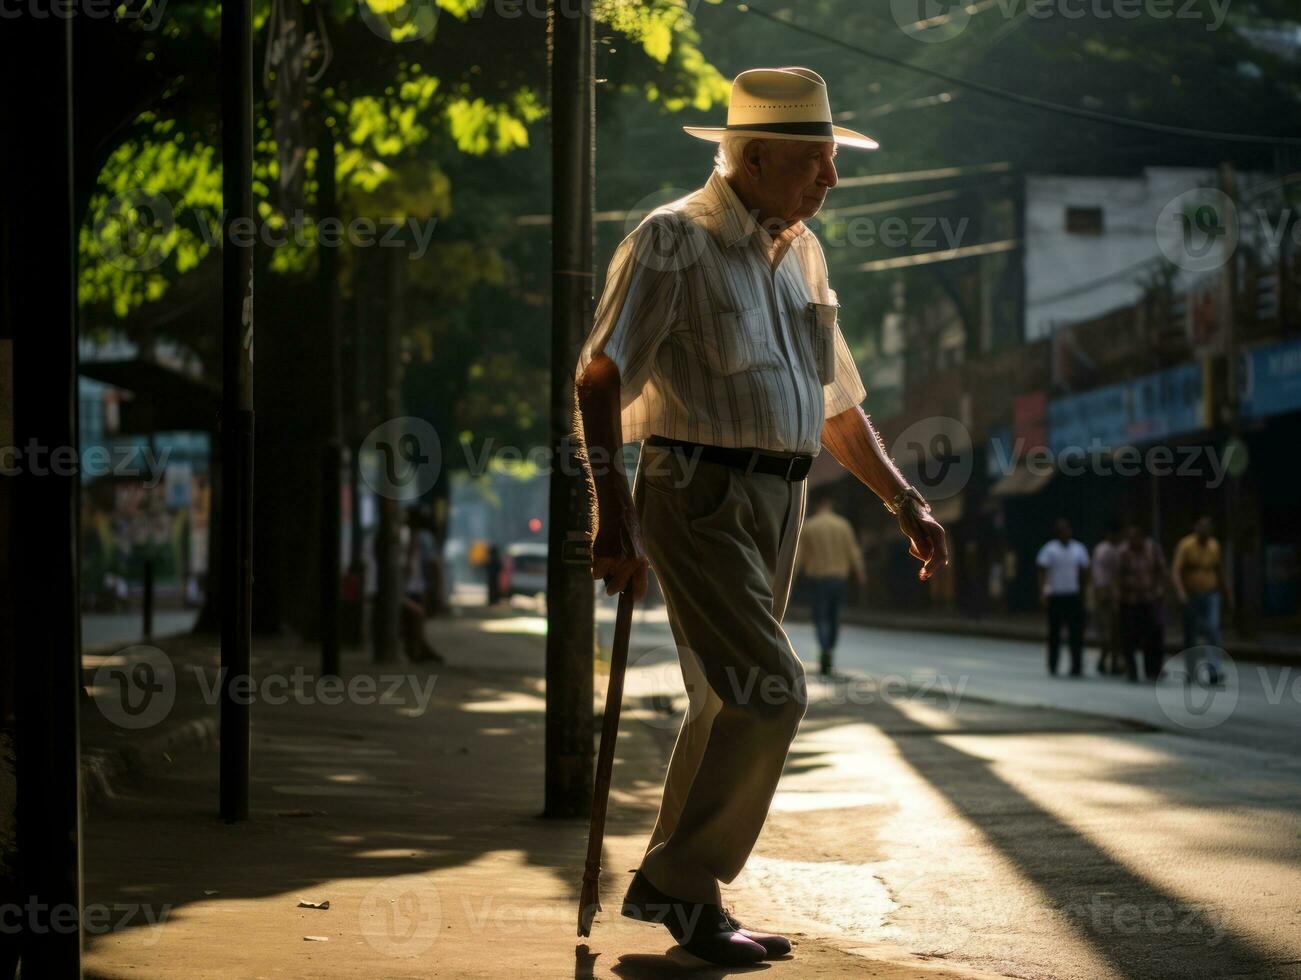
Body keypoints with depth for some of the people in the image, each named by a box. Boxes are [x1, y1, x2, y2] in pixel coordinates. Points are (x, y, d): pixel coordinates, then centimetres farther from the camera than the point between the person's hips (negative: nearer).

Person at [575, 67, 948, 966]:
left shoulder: (800, 253, 15)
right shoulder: (674, 242, -9)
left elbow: (838, 403, 24)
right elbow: (601, 378, -16)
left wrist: (906, 503, 16)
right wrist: (616, 518, -25)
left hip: (780, 501, 8)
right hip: (700, 495, -8)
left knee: (731, 703, 12)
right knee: (772, 691, -15)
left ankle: (667, 885, 24)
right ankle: (684, 888, -4)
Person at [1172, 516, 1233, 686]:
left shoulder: (1214, 546, 4)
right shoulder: (1185, 546, -9)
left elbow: (1221, 573, 15)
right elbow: (1175, 571, -19)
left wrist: (1228, 595, 17)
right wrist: (1180, 591, -33)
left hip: (1210, 595, 2)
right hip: (1191, 597, -2)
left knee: (1213, 631, -15)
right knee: (1191, 636, 6)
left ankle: (1213, 673, -21)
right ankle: (1192, 673, 23)